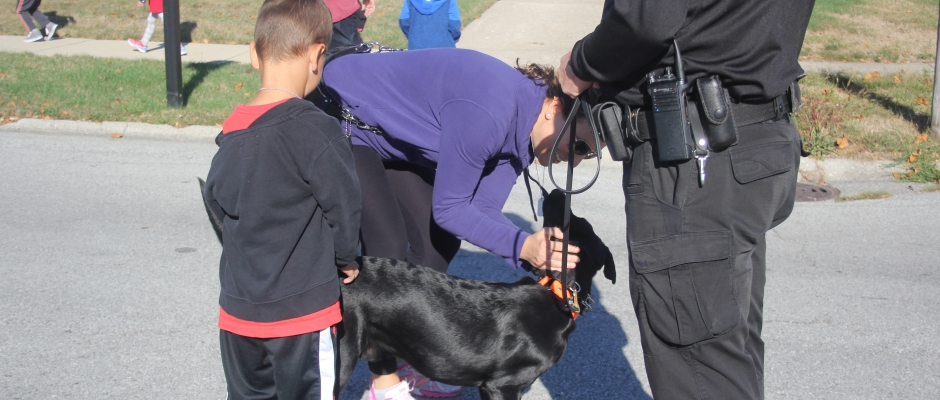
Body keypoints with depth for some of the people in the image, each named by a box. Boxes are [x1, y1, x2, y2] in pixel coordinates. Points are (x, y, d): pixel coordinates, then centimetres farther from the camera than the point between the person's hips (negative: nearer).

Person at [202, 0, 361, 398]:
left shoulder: (232, 131, 0)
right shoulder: (316, 130, -20)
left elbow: (215, 199, 11)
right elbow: (344, 205, -14)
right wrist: (346, 257, 5)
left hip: (239, 308, 6)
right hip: (301, 310, -6)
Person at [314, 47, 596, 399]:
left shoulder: (521, 131, -7)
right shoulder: (489, 111, -35)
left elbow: (481, 211, -9)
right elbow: (449, 208, -27)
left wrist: (534, 251, -25)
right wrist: (522, 246, -34)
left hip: (388, 138, 9)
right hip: (340, 122, -9)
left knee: (439, 240, 3)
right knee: (386, 244, -14)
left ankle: (410, 364, 16)